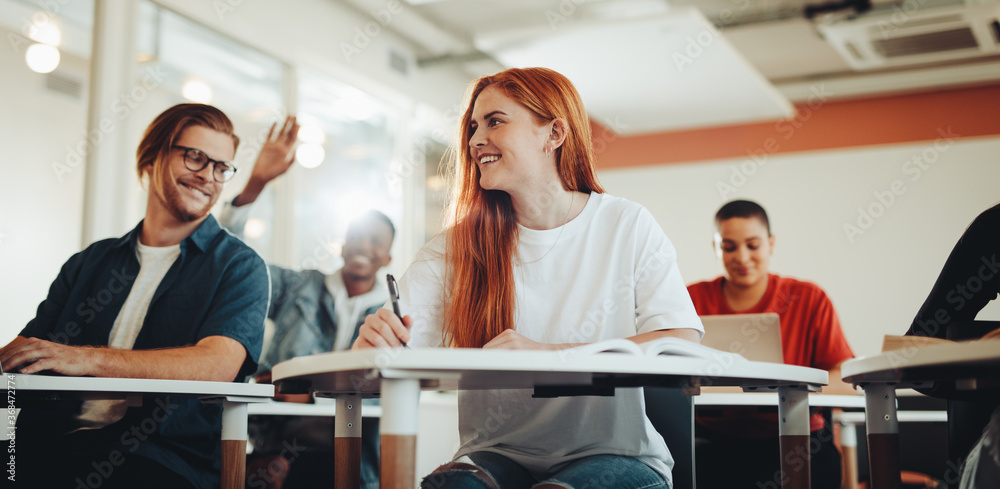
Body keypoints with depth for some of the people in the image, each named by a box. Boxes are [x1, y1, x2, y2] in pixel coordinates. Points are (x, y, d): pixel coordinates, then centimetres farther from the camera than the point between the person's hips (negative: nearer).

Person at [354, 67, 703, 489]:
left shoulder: (628, 228, 1)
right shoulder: (456, 247, 5)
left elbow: (683, 343, -12)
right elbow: (392, 341, -2)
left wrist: (546, 354, -24)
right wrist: (375, 341, -27)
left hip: (615, 452, -1)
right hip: (499, 455, 1)